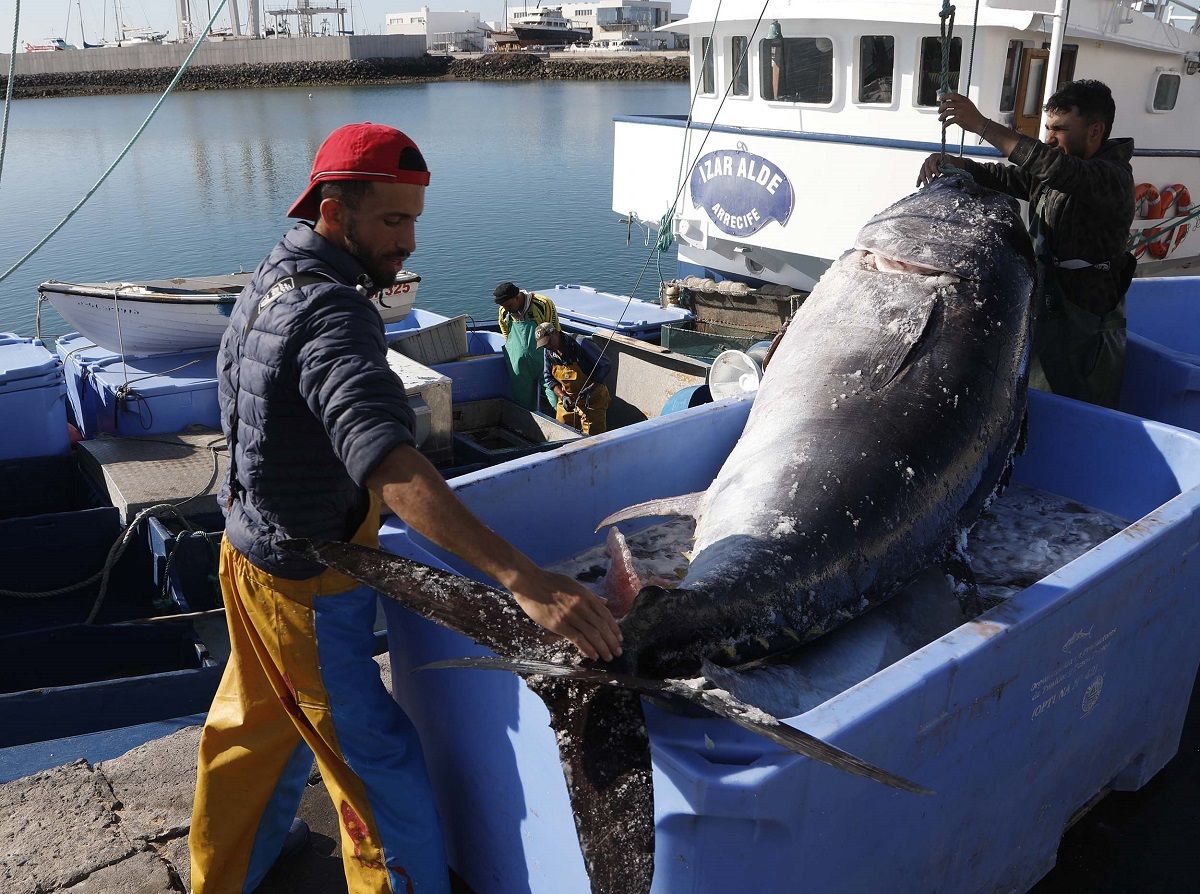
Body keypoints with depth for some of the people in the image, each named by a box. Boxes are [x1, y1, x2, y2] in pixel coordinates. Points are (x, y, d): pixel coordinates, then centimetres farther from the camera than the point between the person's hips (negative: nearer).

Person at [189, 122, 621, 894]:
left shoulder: (272, 280, 2)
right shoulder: (331, 314, -30)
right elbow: (391, 466, -46)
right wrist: (525, 580, -54)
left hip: (252, 548, 10)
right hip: (307, 584, -10)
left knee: (258, 728, 28)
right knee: (381, 765, 2)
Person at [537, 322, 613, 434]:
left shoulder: (581, 345, -23)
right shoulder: (549, 352, -5)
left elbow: (605, 366, -19)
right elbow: (549, 378, 4)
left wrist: (590, 389, -26)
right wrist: (563, 396, -12)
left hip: (592, 399, -5)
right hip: (567, 398, 5)